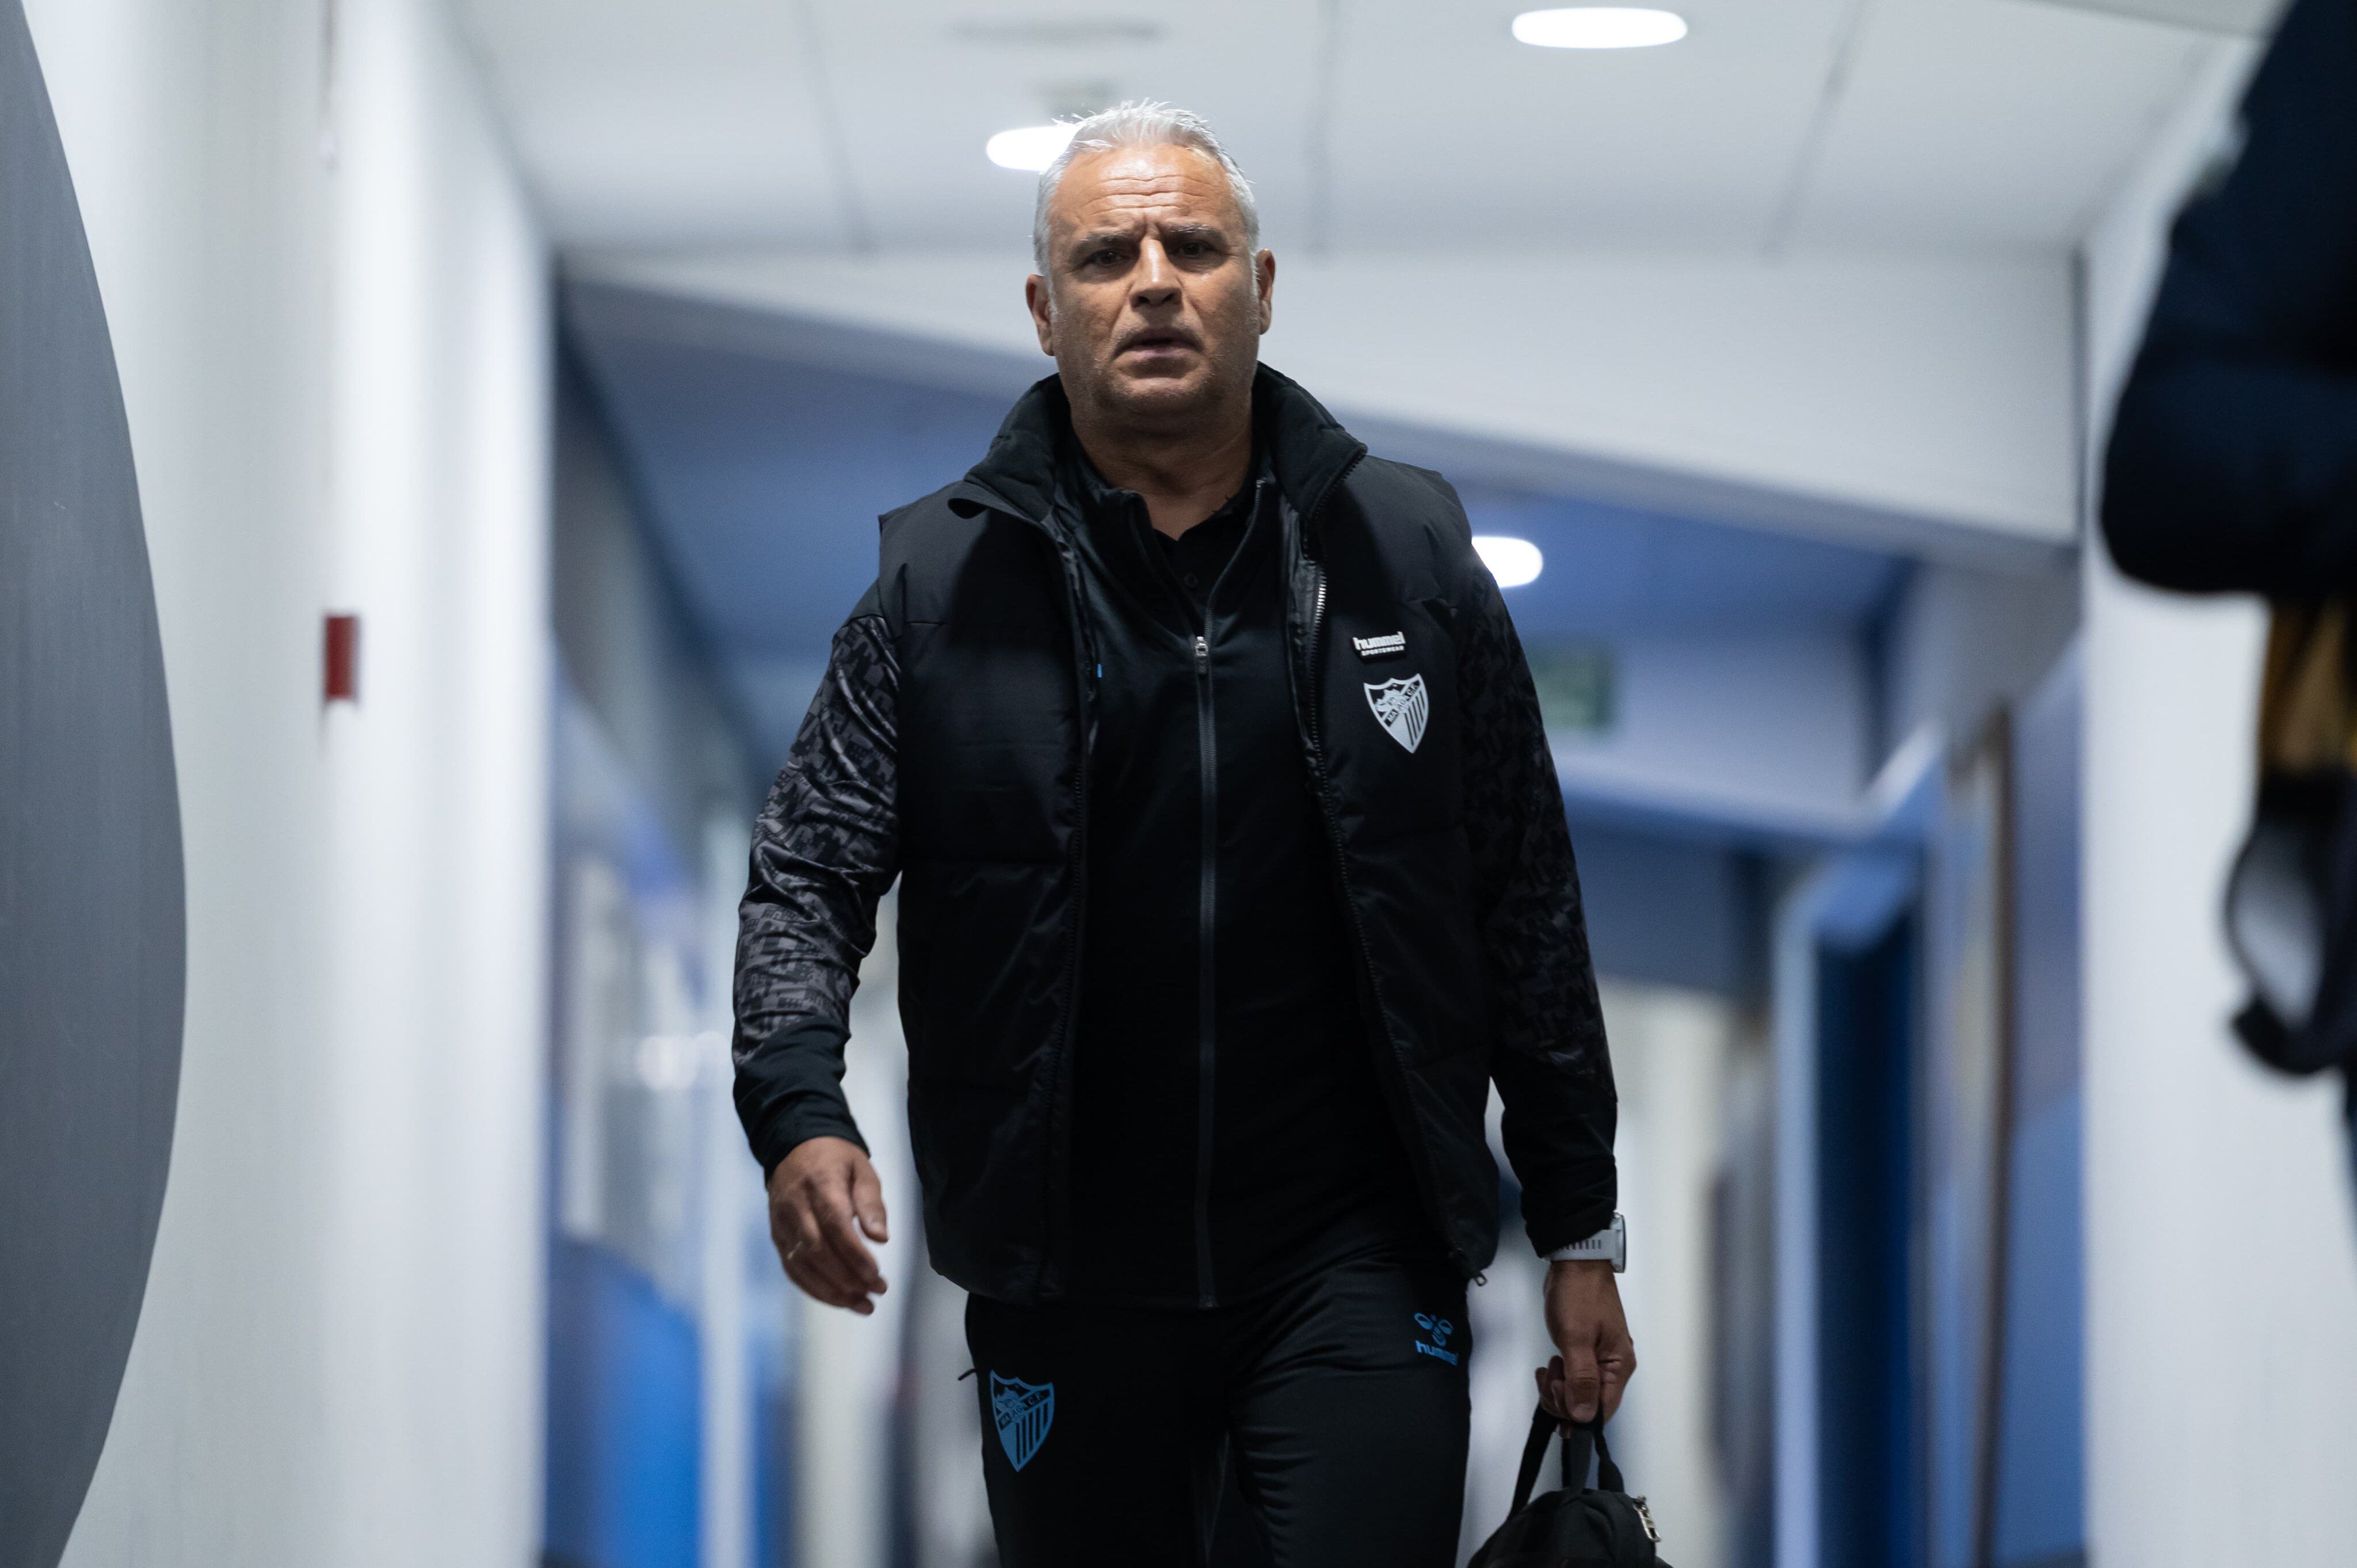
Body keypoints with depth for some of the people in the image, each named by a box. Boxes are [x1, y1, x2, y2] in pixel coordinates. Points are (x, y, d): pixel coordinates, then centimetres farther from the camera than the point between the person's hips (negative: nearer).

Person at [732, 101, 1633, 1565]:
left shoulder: (1403, 555, 5)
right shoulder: (943, 581, 3)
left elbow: (1528, 916, 8)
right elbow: (808, 877, 1)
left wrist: (1579, 1233, 7)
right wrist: (801, 1112, -19)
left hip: (1355, 1263, -1)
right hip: (1070, 1271, 1)